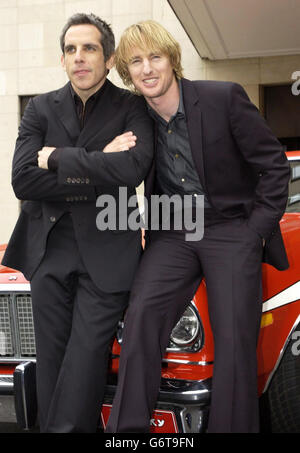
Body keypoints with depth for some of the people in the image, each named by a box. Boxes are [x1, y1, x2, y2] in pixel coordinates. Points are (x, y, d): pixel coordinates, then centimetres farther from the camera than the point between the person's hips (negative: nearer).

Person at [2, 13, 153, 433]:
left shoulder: (132, 108, 1)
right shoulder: (41, 109, 8)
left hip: (106, 254, -2)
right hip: (49, 252, 3)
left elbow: (134, 169, -19)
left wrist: (59, 158, -11)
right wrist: (96, 169, -12)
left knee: (85, 362, -4)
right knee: (51, 362, 7)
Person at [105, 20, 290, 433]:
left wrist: (257, 231, -7)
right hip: (172, 235, 3)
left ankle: (231, 427, 6)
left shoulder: (224, 97, -9)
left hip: (232, 229, -2)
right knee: (142, 314, -18)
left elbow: (275, 166, -4)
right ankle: (126, 426, -10)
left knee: (235, 340, -11)